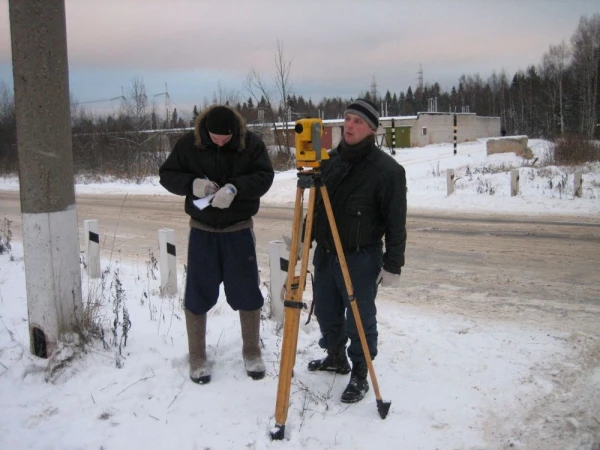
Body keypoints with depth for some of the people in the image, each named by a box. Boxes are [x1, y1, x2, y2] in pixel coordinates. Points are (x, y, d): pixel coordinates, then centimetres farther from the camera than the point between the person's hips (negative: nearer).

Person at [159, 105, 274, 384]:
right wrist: (192, 183, -21)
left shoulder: (251, 143, -7)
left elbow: (264, 177, -13)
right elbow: (167, 174, -1)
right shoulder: (189, 143, -6)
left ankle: (251, 352, 26)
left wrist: (235, 188, -31)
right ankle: (197, 358, 22)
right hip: (202, 230, 1)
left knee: (247, 294, 7)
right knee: (197, 295, 6)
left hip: (239, 230, 0)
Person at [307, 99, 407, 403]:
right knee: (326, 313, 20)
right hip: (324, 253, 7)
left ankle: (360, 375, 22)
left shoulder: (387, 170, -13)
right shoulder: (330, 160, 4)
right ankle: (336, 357, 42)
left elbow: (395, 222, -12)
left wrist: (392, 265, -13)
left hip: (360, 258, -6)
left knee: (360, 320, 4)